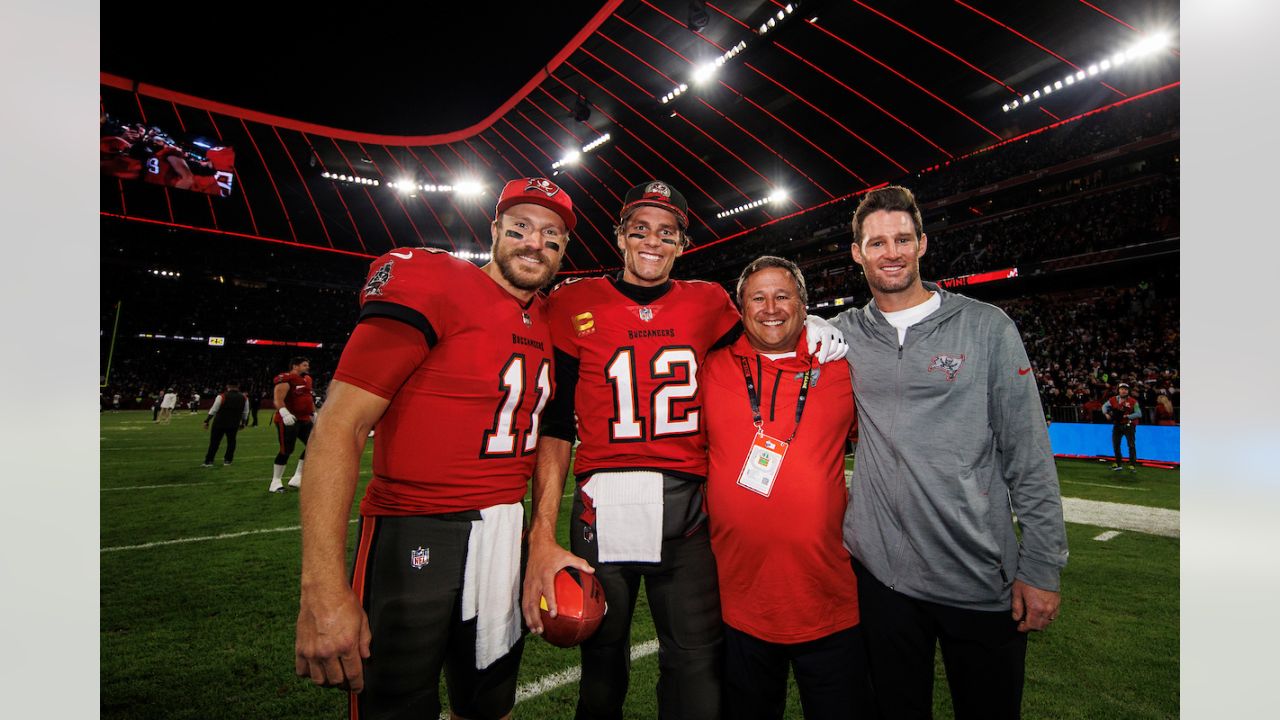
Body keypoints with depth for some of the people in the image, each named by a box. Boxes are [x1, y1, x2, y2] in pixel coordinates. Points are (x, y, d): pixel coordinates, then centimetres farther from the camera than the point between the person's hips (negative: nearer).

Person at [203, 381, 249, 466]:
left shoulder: (222, 396, -10)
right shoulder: (244, 399, -1)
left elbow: (213, 410, -8)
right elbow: (245, 413, 6)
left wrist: (206, 421, 0)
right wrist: (243, 423, 19)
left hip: (219, 423, -2)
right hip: (234, 424, 2)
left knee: (214, 442, 8)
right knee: (231, 441, 16)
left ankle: (209, 461, 11)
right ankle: (227, 460, 18)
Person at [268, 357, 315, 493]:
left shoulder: (306, 379, 16)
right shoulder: (286, 380, -13)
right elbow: (278, 399, -23)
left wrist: (315, 413, 23)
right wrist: (284, 413, -36)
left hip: (304, 419, 9)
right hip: (288, 420, -9)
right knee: (286, 450, -5)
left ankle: (297, 478, 13)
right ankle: (275, 482, 10)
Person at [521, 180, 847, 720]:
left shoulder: (708, 304, 7)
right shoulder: (574, 304, 0)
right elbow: (555, 427, -4)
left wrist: (811, 332, -1)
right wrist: (542, 538, -10)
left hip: (687, 507, 2)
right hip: (604, 506, -1)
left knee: (697, 667, 11)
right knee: (603, 663, 16)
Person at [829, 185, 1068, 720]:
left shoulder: (986, 326, -2)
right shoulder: (844, 333, 2)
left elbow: (1029, 456, -2)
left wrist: (1041, 567, -4)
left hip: (984, 577, -1)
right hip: (881, 571, 1)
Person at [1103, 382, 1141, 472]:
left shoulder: (1133, 401, -9)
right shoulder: (1113, 399, 0)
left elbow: (1139, 414, -12)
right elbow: (1105, 406, 11)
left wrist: (1127, 416, -22)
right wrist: (1106, 413, -7)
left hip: (1129, 425, -4)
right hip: (1117, 425, 4)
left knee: (1131, 445, -9)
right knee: (1115, 444, 10)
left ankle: (1133, 465, -5)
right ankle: (1118, 464, 24)